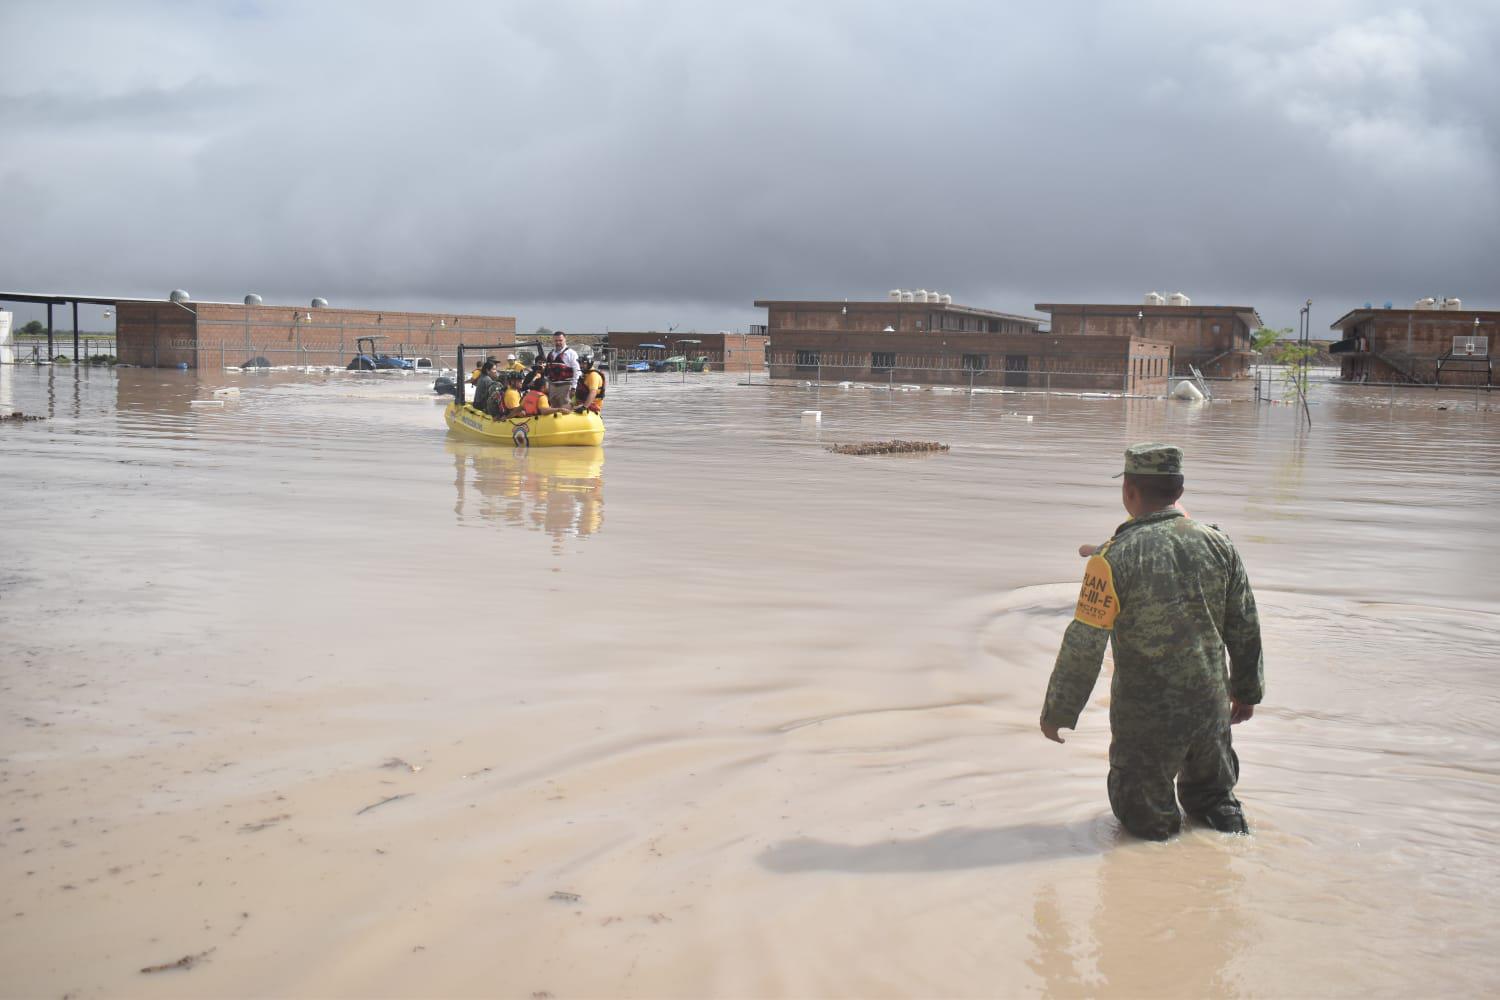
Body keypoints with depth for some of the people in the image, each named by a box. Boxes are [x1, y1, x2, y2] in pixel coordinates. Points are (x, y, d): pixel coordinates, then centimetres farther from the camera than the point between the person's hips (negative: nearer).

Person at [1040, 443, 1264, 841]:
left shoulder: (1115, 557, -17)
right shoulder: (1217, 544, -2)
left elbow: (1084, 645, -16)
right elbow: (1245, 626, 7)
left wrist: (1057, 711, -5)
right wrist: (1247, 689, 20)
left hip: (1146, 714, -4)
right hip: (1211, 703, 4)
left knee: (1140, 807, 16)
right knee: (1211, 790, 26)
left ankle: (1157, 827, -2)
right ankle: (1223, 815, 7)